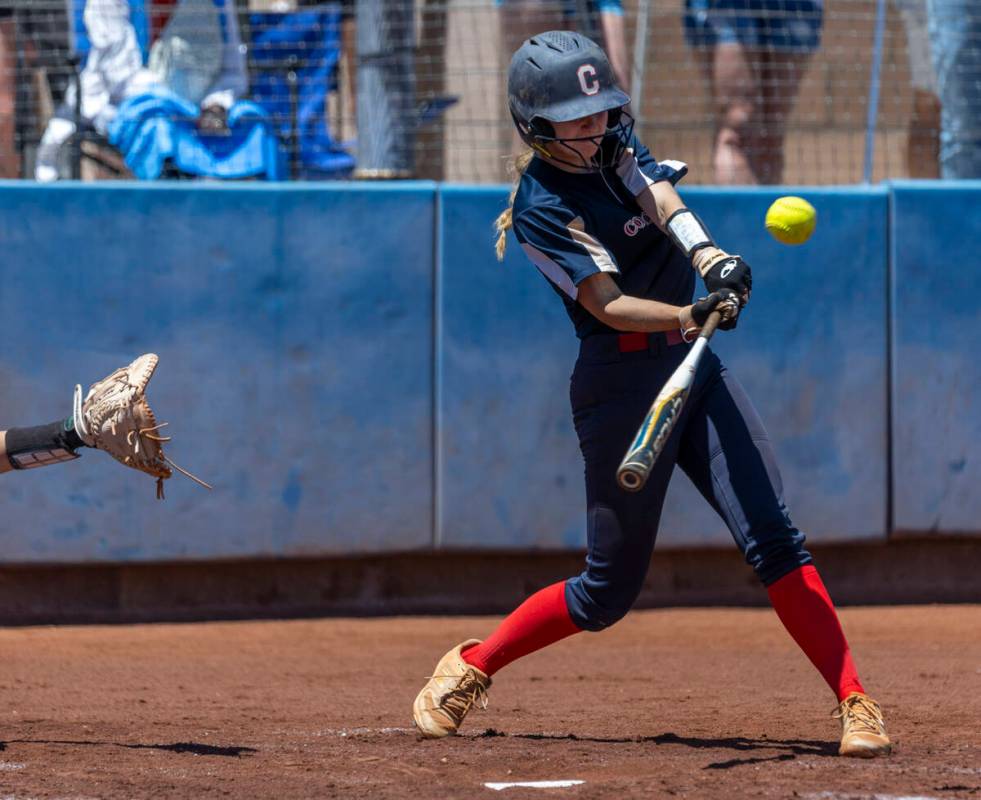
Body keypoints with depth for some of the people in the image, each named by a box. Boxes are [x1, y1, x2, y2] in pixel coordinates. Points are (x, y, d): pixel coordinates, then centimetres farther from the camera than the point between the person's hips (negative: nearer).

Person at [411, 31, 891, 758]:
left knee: (772, 536, -9)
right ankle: (471, 667, 23)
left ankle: (856, 703, -13)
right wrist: (690, 316, -40)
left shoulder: (615, 144, 8)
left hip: (694, 369, 6)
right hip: (622, 387, -6)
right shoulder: (540, 207, -12)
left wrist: (707, 254, -32)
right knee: (609, 591, 2)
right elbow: (607, 304, -22)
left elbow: (663, 199, -11)